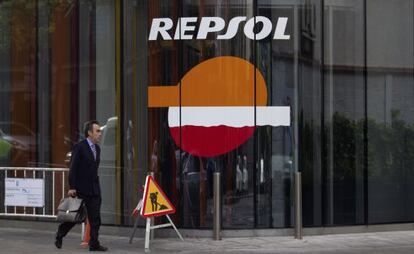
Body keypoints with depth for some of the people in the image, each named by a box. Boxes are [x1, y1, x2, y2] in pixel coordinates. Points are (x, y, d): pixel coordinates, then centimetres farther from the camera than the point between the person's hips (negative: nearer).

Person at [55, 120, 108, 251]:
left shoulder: (97, 148, 11)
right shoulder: (79, 147, -11)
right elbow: (73, 168, -14)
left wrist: (95, 184, 14)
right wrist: (72, 187, -18)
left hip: (94, 189, 6)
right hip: (80, 189, -6)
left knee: (95, 218, 0)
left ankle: (94, 243, 1)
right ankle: (59, 236, 25)